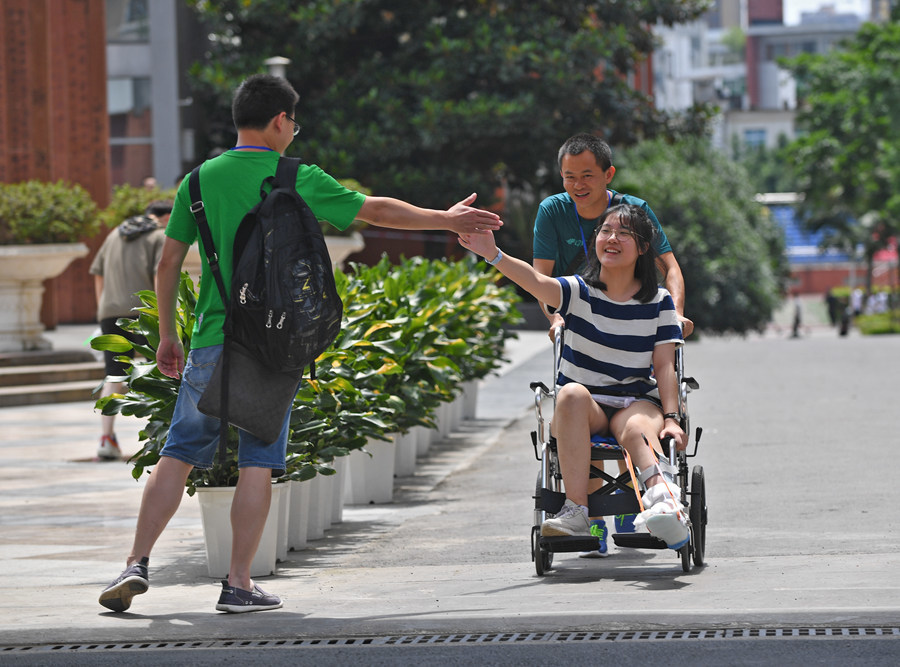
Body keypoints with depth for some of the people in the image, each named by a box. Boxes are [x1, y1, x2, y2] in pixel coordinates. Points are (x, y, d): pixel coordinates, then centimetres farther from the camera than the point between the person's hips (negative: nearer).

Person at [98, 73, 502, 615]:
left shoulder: (202, 179, 6)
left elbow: (169, 264, 8)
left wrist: (167, 335, 19)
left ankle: (137, 565, -2)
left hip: (211, 341, 3)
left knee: (178, 455, 7)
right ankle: (239, 585, 0)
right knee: (257, 463, 1)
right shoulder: (297, 181, -2)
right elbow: (377, 210, 8)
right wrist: (445, 220, 21)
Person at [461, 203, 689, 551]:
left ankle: (663, 495, -68)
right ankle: (577, 509, -44)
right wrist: (493, 254, -38)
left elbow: (664, 366, 2)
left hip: (637, 402, 0)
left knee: (637, 429, -36)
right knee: (572, 393, -35)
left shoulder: (659, 303, 6)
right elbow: (537, 282, -19)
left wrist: (671, 417, -15)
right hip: (583, 409, 0)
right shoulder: (579, 292, 1)